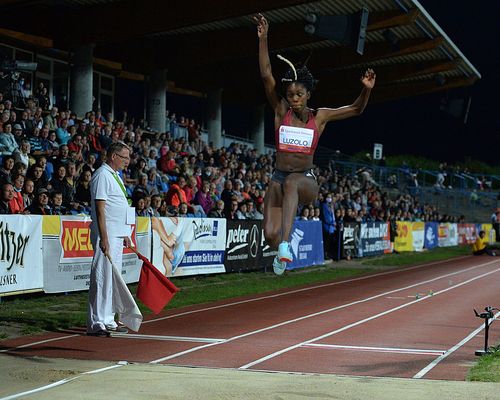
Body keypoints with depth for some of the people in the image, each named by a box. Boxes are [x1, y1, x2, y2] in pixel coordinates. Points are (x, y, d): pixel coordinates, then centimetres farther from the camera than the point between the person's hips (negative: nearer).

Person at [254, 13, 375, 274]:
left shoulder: (319, 116, 3)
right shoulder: (281, 111, 2)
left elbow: (356, 109, 8)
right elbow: (266, 75, -7)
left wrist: (367, 90, -13)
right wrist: (263, 39, -16)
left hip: (306, 181, -1)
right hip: (278, 178, 1)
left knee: (291, 183, -40)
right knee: (270, 235, -13)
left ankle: (285, 244, -50)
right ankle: (281, 249, 27)